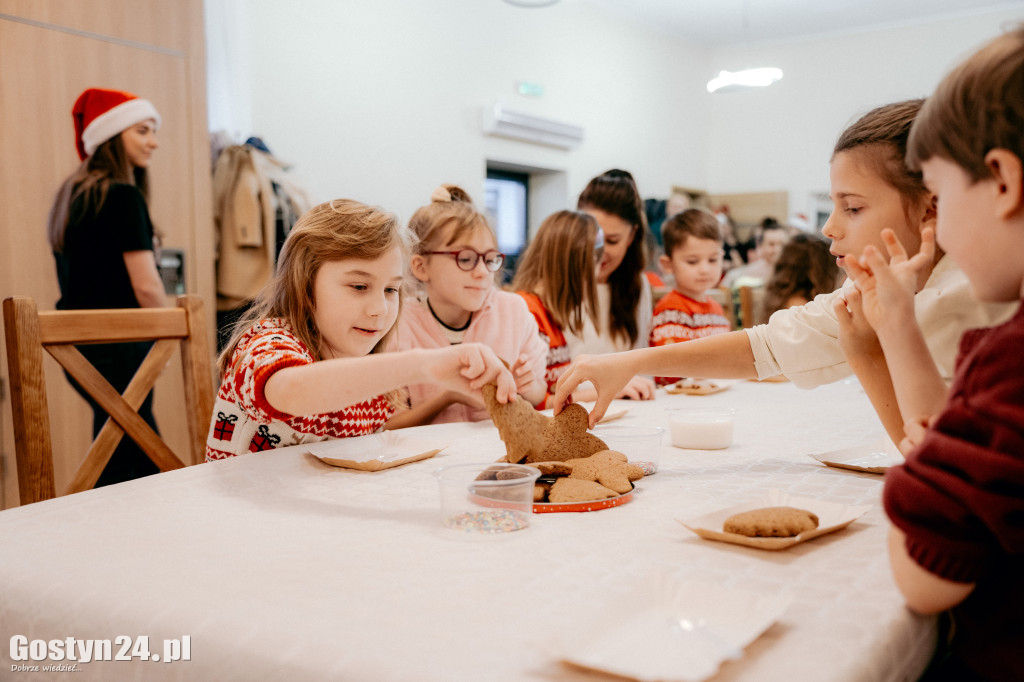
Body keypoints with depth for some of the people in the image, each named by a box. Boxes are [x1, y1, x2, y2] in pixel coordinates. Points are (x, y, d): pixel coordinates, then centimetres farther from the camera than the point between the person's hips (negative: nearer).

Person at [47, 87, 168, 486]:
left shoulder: (72, 194, 15)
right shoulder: (122, 195, -13)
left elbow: (82, 280, 17)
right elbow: (146, 286, -17)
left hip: (78, 347, 9)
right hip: (117, 348, -9)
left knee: (146, 452, 20)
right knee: (126, 471, -2)